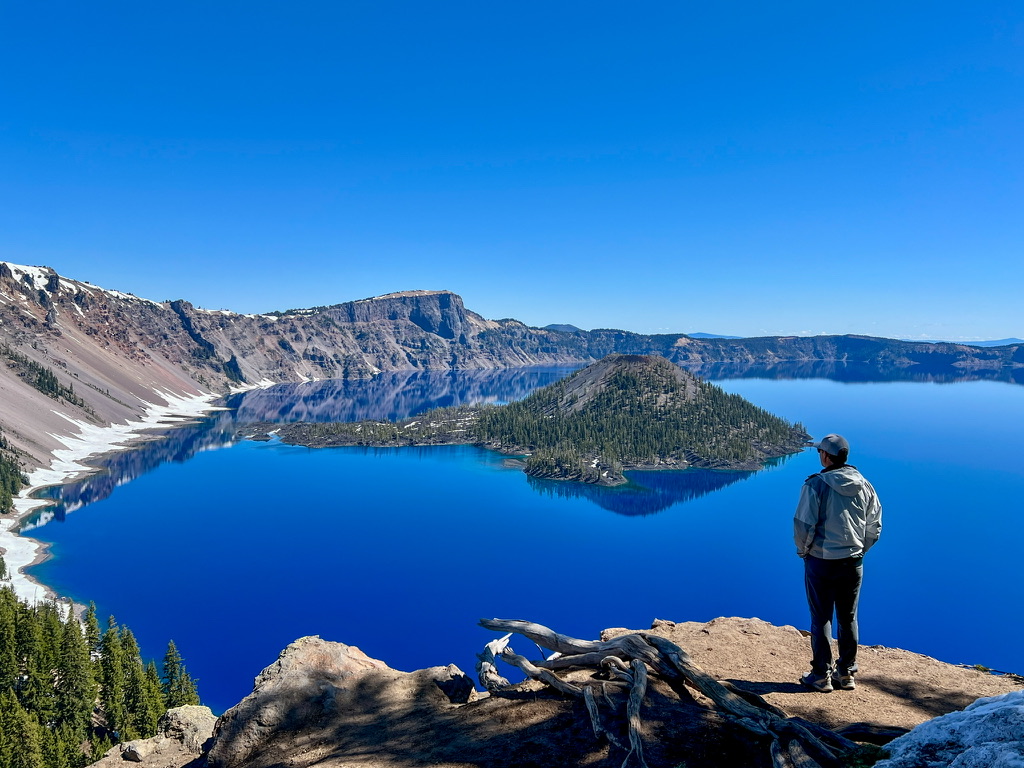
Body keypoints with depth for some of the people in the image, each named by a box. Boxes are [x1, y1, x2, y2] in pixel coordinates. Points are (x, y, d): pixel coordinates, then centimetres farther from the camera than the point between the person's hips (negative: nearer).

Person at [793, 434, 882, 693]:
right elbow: (874, 528, 8)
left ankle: (821, 675, 14)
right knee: (848, 618, 16)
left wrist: (803, 551, 1)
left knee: (821, 619, 6)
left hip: (821, 562, -5)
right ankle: (846, 673, 26)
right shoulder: (865, 487, 2)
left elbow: (803, 525, -16)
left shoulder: (815, 485, -15)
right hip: (853, 563, 5)